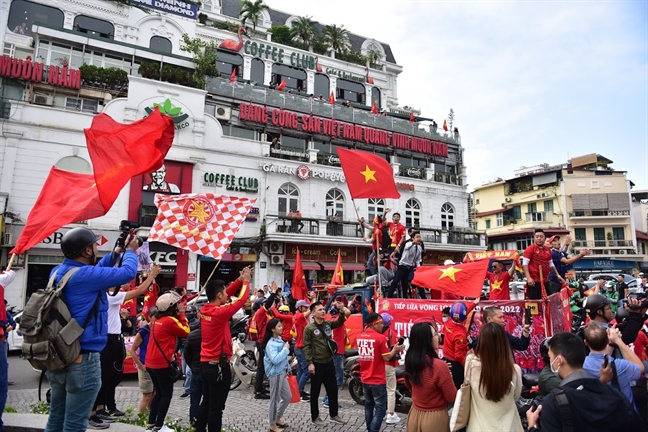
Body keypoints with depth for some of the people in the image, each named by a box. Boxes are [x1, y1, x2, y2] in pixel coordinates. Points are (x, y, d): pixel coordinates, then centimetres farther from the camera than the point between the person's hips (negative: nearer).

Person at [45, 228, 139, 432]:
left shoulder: (58, 272, 6)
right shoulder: (85, 276, -20)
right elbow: (128, 272, -15)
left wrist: (117, 251, 18)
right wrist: (131, 251, 3)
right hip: (83, 358, -9)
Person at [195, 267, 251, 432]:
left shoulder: (204, 310, 2)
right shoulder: (219, 313, -23)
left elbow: (227, 294, 11)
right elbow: (241, 299, -15)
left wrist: (240, 280, 7)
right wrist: (246, 280, -1)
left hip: (205, 364, 9)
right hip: (219, 366, -9)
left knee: (206, 403, 20)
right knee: (216, 408, 2)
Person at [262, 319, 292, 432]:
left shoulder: (279, 340, 7)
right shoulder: (270, 344, -20)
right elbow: (275, 359, -32)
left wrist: (288, 368, 20)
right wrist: (286, 349, -24)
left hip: (282, 373, 9)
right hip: (275, 374, -9)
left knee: (287, 397, 17)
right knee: (275, 400, 3)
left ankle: (277, 419, 34)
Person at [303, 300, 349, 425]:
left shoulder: (328, 324, 5)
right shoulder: (309, 328, -12)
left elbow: (340, 322, 1)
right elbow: (306, 346, -13)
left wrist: (341, 310, -16)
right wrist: (310, 363, -17)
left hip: (329, 362, 6)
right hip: (317, 364, -6)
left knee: (333, 390, 14)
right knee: (315, 392, 8)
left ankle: (333, 415, 29)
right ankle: (315, 417, 23)